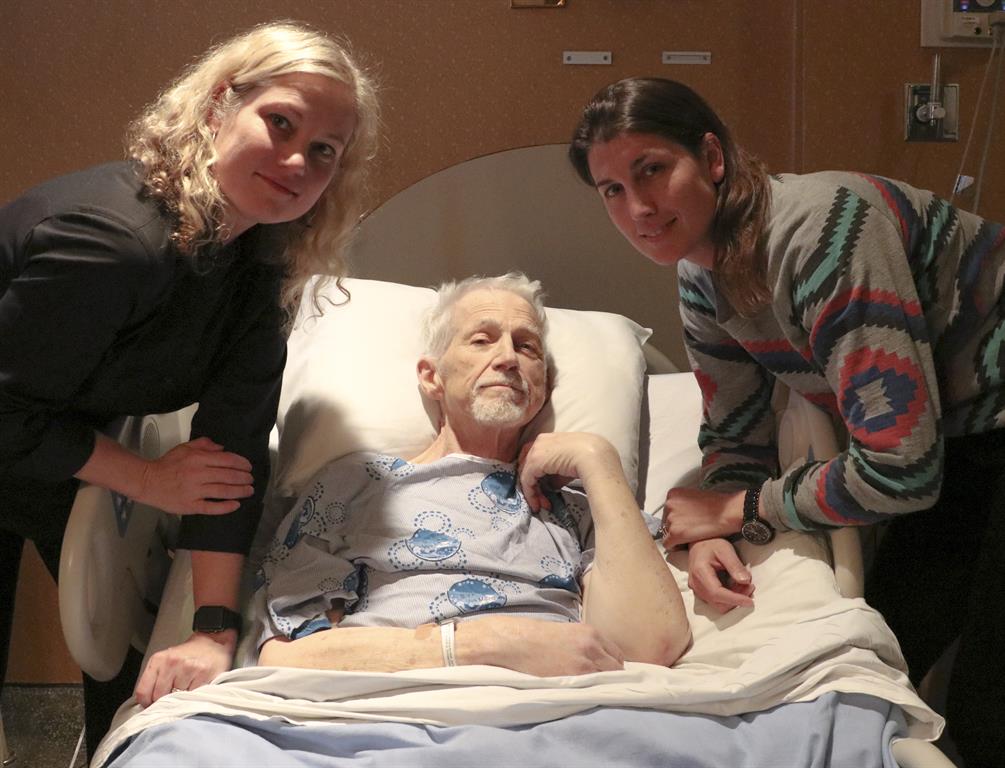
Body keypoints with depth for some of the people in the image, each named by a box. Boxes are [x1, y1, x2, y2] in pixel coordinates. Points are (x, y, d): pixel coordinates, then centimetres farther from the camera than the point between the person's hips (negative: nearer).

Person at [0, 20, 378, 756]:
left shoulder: (261, 260, -13)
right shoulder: (113, 239, -36)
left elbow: (234, 446, -19)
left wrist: (216, 629, -24)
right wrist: (151, 480, -20)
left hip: (69, 449, 6)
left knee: (136, 675, 10)